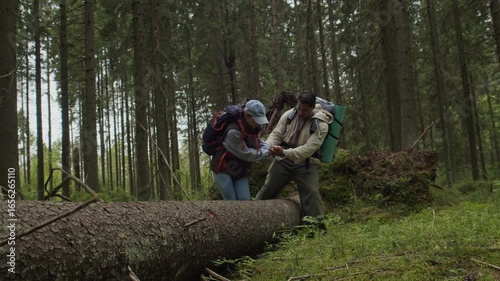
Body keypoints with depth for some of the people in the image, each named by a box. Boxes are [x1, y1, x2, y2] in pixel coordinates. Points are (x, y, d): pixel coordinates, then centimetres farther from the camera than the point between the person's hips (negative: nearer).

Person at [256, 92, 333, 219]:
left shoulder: (320, 125, -19)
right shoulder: (289, 115, -6)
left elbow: (308, 149, -26)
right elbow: (276, 134, -3)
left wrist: (285, 152, -36)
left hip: (305, 163, -3)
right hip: (283, 160, 3)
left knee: (311, 192, -11)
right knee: (268, 188, 10)